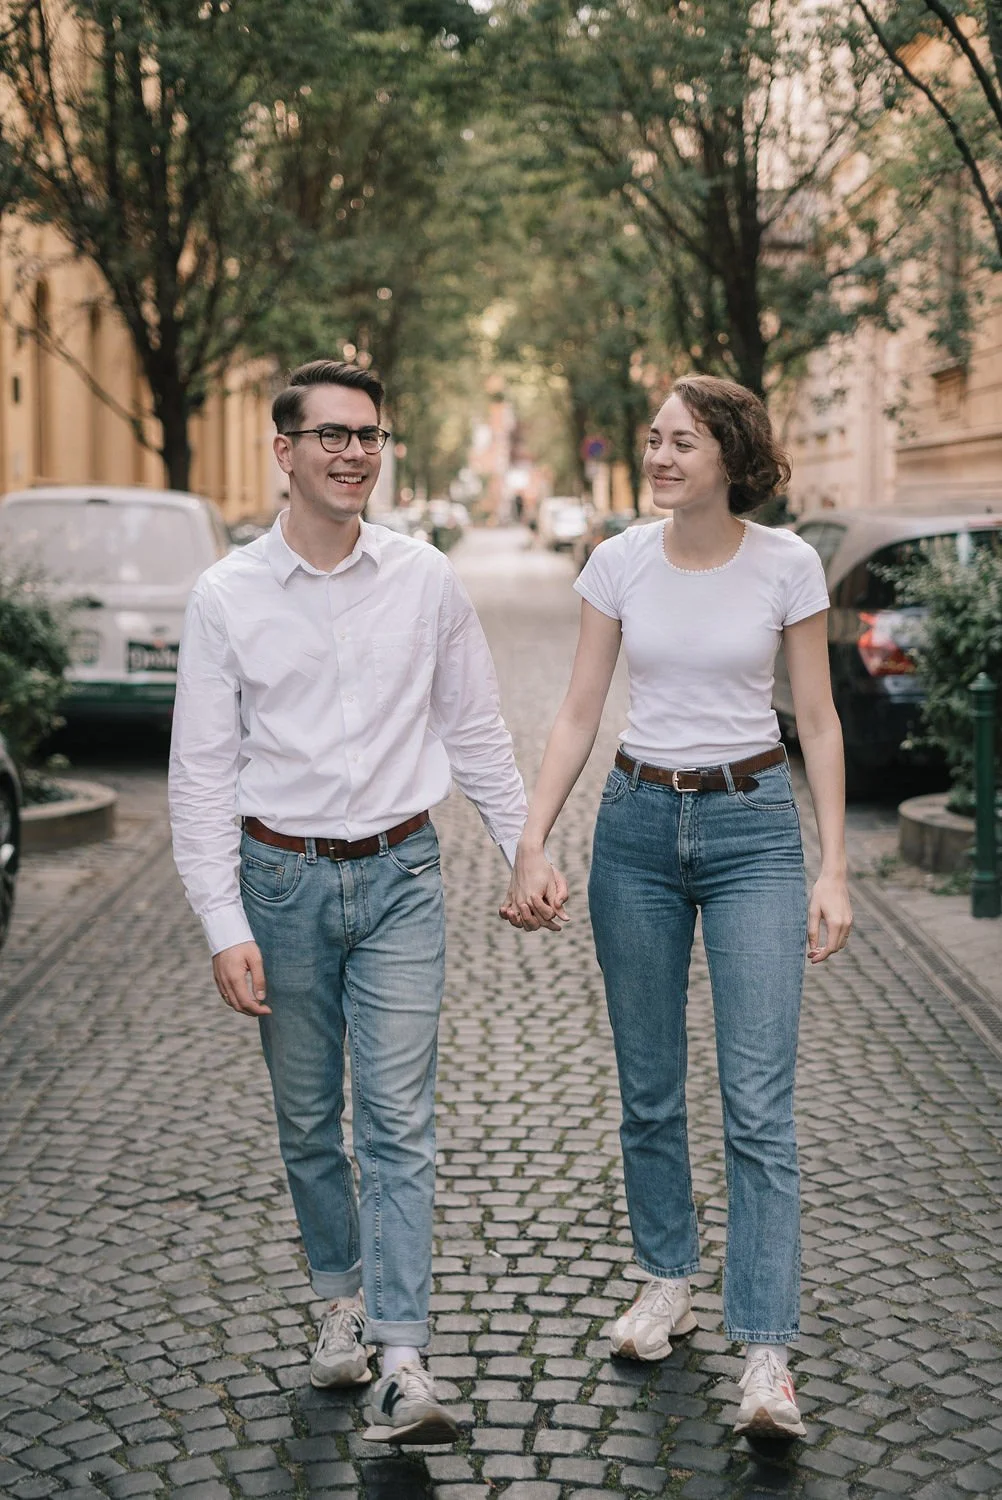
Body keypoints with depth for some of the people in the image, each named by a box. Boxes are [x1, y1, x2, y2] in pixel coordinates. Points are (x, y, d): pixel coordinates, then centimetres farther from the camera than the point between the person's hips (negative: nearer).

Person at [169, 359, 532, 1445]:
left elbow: (476, 733, 10)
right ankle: (343, 1299, 33)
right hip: (282, 877, 0)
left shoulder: (426, 580, 1)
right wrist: (223, 925, -10)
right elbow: (202, 772, -3)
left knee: (397, 1122, -6)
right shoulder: (226, 597, -3)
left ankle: (402, 1360, -6)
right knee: (307, 1120, 12)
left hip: (400, 874, 0)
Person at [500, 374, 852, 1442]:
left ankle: (766, 1355, -3)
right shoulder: (619, 563, 1)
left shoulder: (787, 565, -5)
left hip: (754, 825, -3)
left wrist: (833, 869, -5)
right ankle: (667, 1284, 30)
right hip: (639, 822, 3)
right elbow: (579, 713, 3)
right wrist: (531, 844, -5)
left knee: (759, 1103, -7)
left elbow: (818, 721, 0)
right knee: (648, 1091, 11)